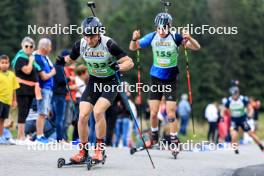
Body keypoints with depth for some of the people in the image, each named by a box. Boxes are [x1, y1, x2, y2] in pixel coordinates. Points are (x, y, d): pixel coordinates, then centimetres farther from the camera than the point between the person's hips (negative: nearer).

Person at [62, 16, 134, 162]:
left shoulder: (108, 44, -23)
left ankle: (100, 148, -9)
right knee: (83, 116, -9)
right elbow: (70, 59, 8)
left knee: (98, 111, -25)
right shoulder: (81, 45, -11)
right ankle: (83, 151, 7)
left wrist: (118, 67, -42)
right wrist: (63, 60, -15)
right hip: (93, 82, 4)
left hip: (110, 82, -4)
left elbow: (129, 62, -21)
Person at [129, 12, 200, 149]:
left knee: (170, 113, -9)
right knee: (153, 112, 4)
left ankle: (174, 141, 1)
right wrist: (134, 39, -24)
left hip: (171, 79, -2)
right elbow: (133, 48, -2)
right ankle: (154, 137, 27)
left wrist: (189, 38, -41)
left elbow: (196, 47, -20)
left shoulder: (175, 37, -16)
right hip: (156, 77, 2)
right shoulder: (152, 37, -9)